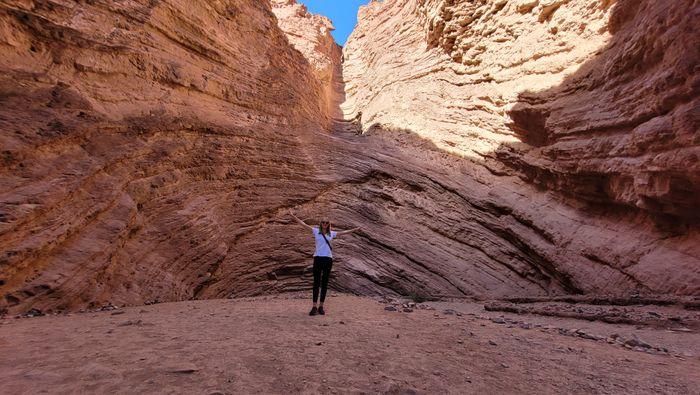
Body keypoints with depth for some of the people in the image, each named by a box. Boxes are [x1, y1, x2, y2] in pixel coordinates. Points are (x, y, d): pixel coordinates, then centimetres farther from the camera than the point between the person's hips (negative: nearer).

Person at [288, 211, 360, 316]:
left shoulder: (331, 233, 13)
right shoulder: (316, 231, 7)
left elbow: (343, 232, 25)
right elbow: (303, 224, 6)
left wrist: (354, 230, 29)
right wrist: (293, 216, 2)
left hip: (328, 259, 2)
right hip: (318, 258, -2)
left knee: (324, 283, 6)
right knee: (316, 282, -2)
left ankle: (321, 306, 14)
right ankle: (314, 307, 0)